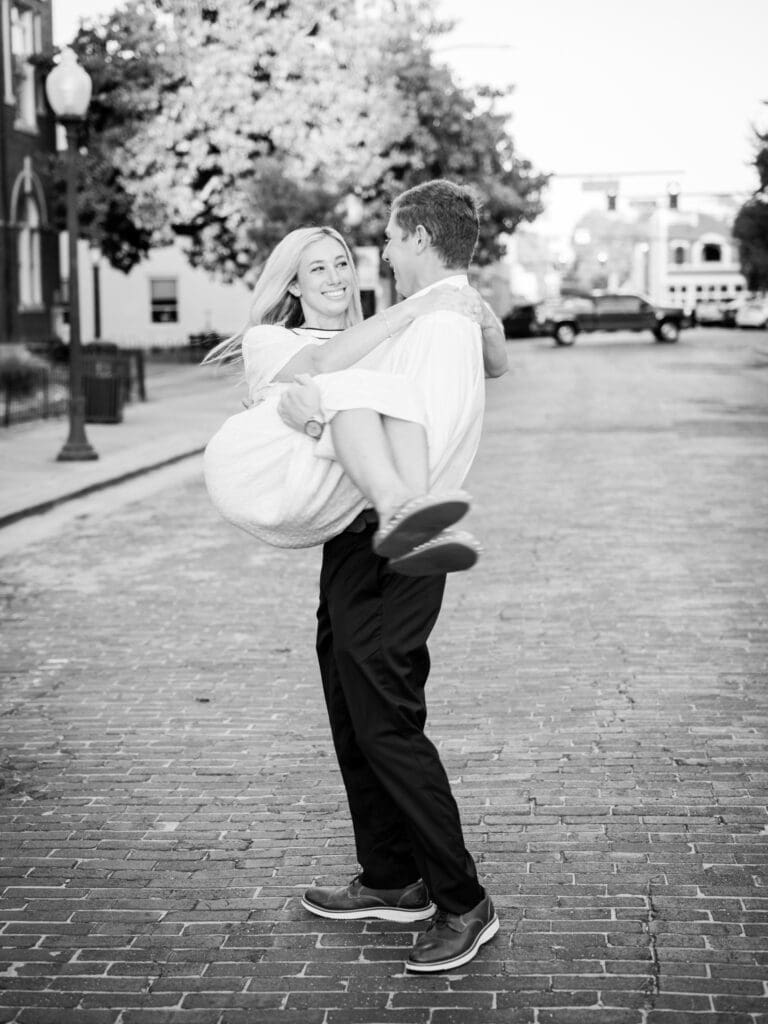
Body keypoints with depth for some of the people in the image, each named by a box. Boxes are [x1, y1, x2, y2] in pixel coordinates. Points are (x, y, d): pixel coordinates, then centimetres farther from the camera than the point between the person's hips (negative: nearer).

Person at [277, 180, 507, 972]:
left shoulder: (447, 332, -19)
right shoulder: (418, 322, 12)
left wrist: (323, 416, -27)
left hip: (390, 558, -10)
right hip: (358, 549, 10)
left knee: (387, 727, -4)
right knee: (353, 720, 18)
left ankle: (463, 904, 8)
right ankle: (390, 881, 32)